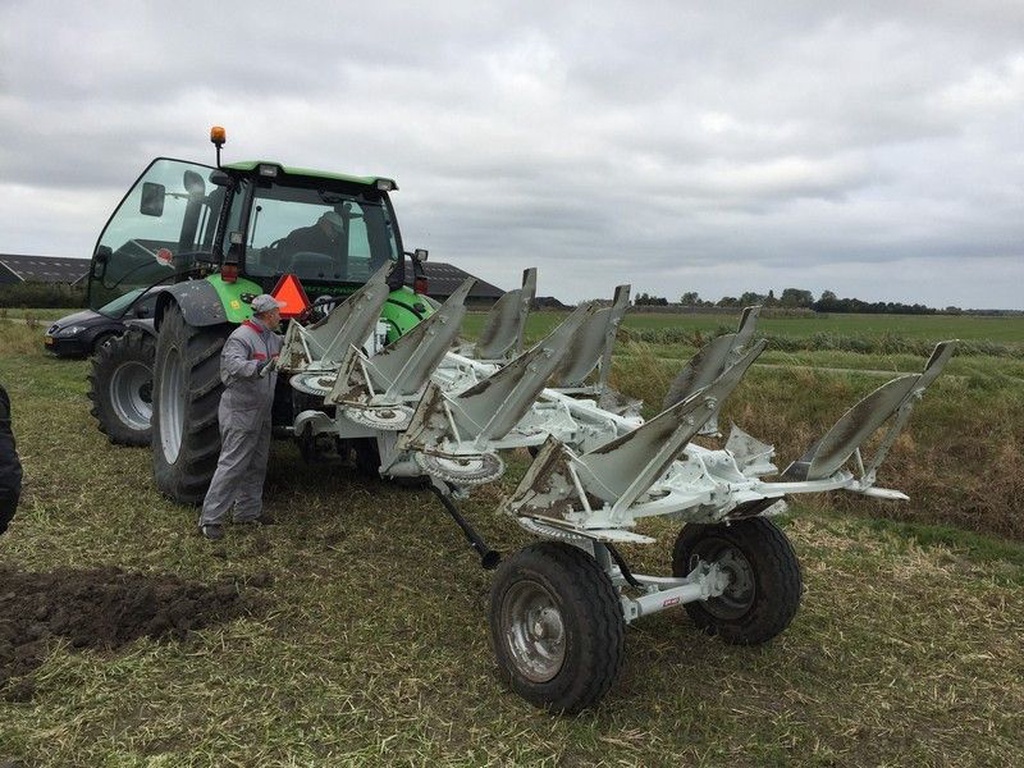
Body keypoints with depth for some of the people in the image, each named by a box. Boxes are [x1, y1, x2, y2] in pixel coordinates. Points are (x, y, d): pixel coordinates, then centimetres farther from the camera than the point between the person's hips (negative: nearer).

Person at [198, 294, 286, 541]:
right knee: (232, 465, -9)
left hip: (261, 413, 10)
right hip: (240, 412, -9)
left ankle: (247, 511, 28)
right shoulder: (241, 337, -17)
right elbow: (233, 363, -35)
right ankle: (210, 519, -2)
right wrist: (258, 367, -49)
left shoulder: (272, 339, 12)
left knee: (257, 464, 16)